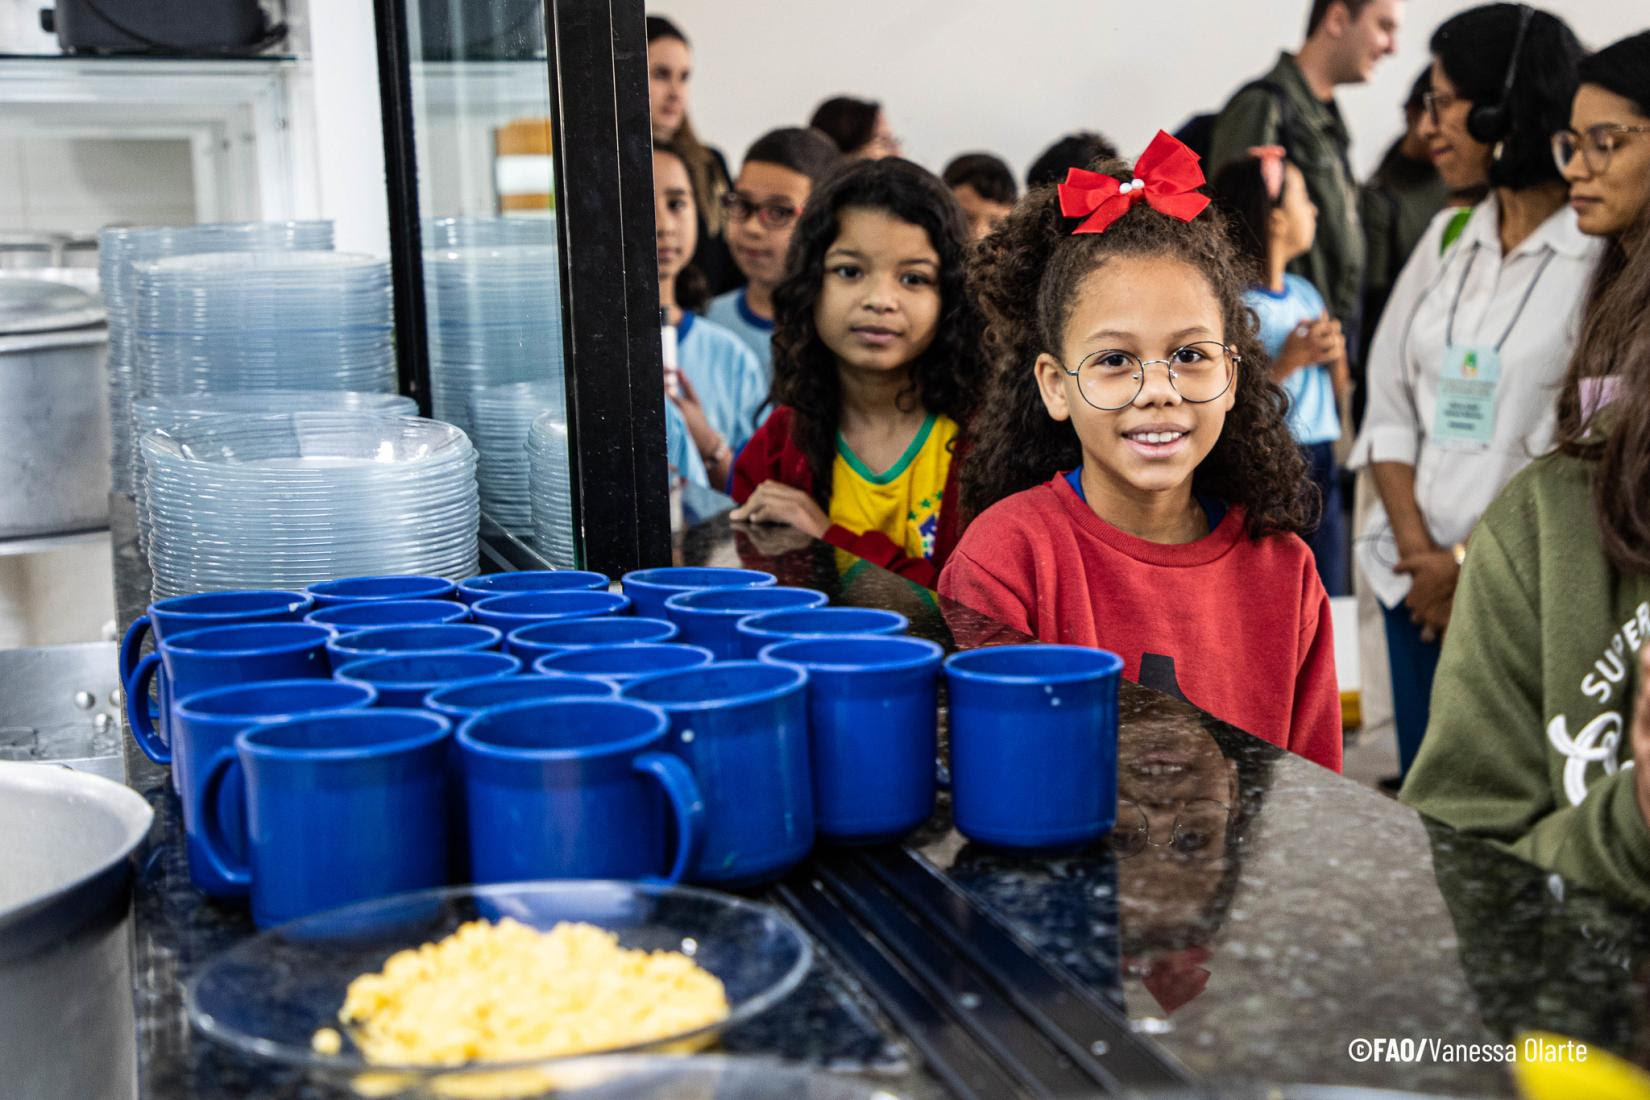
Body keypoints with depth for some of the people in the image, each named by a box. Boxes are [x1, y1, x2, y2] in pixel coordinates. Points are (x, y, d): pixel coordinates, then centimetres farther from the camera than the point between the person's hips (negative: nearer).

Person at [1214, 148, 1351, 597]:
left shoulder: (1306, 293, 11)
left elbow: (1339, 394, 19)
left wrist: (1335, 356, 0)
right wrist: (1288, 361, -21)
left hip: (1322, 464, 7)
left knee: (1329, 600, 8)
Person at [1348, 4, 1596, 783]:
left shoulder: (1603, 254, -9)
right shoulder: (1447, 237, 10)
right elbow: (1391, 404, 8)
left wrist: (1470, 563, -9)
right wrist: (1417, 547, -4)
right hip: (1418, 577, 5)